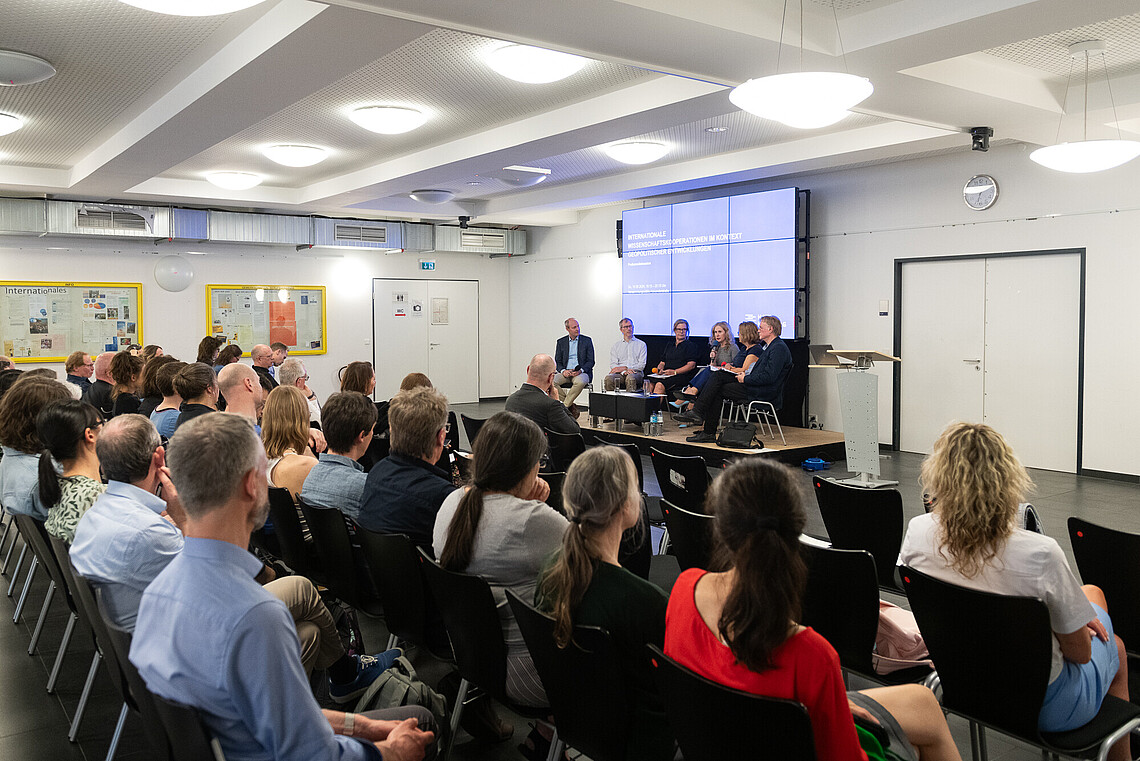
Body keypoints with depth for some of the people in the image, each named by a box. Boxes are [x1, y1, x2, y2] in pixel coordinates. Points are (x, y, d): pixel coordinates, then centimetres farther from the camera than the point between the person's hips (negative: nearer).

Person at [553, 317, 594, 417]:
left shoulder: (587, 340, 7)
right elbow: (558, 362, 11)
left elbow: (591, 361, 3)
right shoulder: (561, 342, 13)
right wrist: (563, 371, -12)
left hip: (581, 372, -2)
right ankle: (571, 406, -17)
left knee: (580, 382, -39)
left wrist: (580, 370, -16)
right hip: (566, 372, 3)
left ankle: (564, 406, -23)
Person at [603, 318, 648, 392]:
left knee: (631, 378, -40)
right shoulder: (615, 346, 22)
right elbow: (613, 364, 9)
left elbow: (642, 365, 6)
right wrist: (624, 371, -13)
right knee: (609, 378, -34)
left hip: (636, 372, -1)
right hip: (620, 373, 2)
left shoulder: (641, 344, 17)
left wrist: (624, 367, -7)